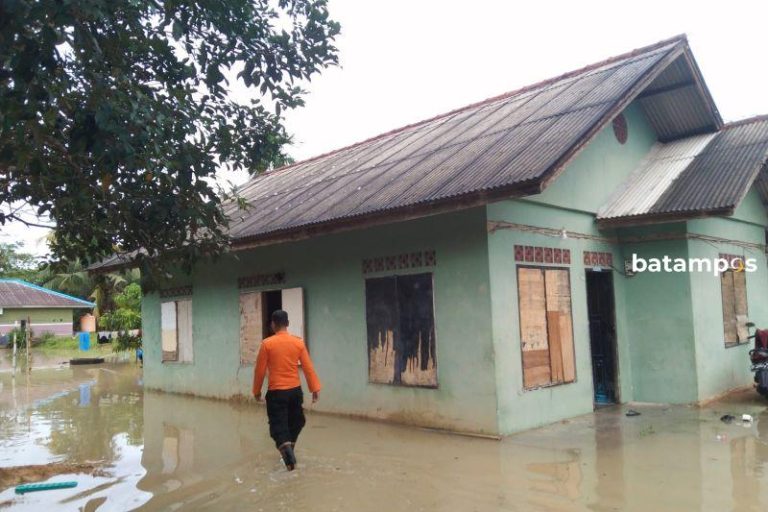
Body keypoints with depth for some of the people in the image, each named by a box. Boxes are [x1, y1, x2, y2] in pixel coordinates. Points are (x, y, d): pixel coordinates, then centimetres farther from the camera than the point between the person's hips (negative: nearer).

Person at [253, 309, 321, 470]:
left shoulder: (267, 344, -8)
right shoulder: (298, 342, -2)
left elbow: (260, 370, -3)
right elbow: (308, 368, -2)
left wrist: (257, 391, 9)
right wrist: (315, 388, 3)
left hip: (276, 392, -3)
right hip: (295, 390, 3)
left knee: (278, 425, -2)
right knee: (295, 421, 22)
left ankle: (286, 448, -26)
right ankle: (289, 449, 31)